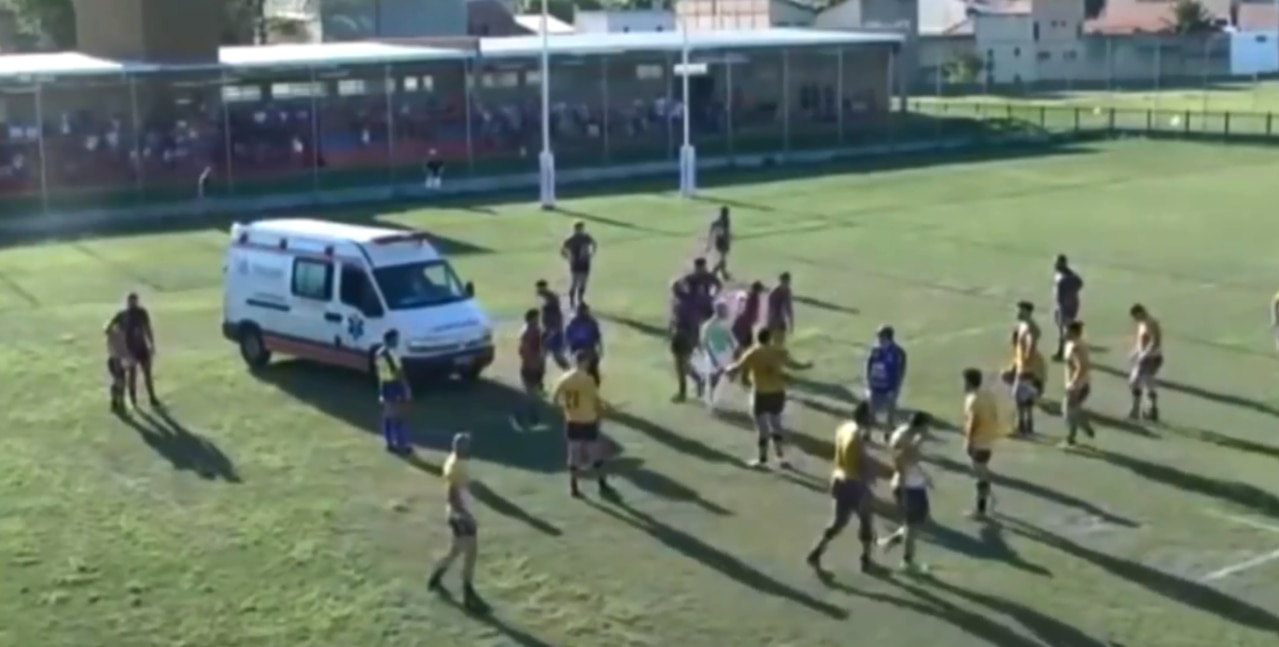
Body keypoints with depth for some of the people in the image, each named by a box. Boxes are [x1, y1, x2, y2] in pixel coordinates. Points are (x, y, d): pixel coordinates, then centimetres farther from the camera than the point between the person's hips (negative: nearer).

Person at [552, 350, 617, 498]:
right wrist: (600, 411, 5)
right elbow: (597, 400, -14)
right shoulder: (588, 379, -17)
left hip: (572, 422, 4)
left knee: (574, 455, 14)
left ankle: (574, 487, 18)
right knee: (597, 455, 9)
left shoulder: (564, 378, -3)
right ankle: (603, 486, 17)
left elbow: (555, 399, 1)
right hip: (588, 422, -4)